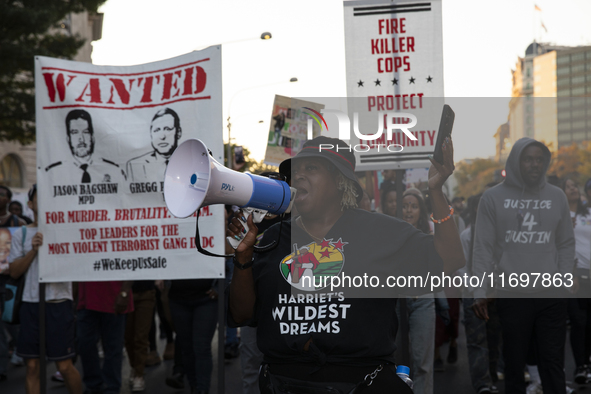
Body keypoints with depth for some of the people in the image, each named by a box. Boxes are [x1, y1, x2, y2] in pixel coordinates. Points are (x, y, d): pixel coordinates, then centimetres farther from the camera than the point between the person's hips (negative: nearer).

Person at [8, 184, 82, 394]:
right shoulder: (21, 234, 9)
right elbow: (14, 272, 4)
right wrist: (33, 250, -9)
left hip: (59, 303, -2)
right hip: (30, 304, 2)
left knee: (64, 365, -2)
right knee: (32, 366, 5)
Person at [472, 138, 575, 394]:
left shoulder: (556, 197, 9)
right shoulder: (493, 198, 2)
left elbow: (566, 244, 12)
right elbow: (483, 248, 0)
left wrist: (566, 276, -3)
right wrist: (480, 292, -6)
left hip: (553, 295, 2)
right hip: (512, 295, -1)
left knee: (553, 363, 3)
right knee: (514, 363, 6)